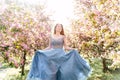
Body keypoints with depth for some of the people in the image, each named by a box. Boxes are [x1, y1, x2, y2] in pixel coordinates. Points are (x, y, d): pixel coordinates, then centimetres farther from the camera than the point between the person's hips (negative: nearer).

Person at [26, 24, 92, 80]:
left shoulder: (63, 37, 5)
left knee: (61, 72, -2)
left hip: (61, 55, -1)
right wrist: (40, 51, 2)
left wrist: (73, 49, -13)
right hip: (52, 56, 1)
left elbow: (65, 47, 4)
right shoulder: (51, 36, 10)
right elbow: (49, 47, 11)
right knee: (52, 72, 0)